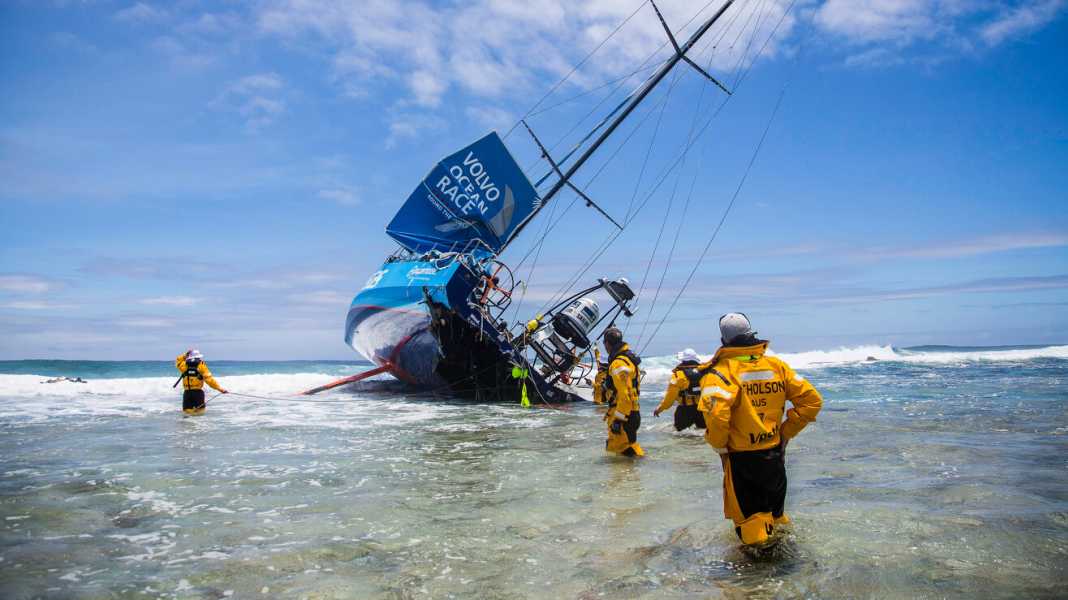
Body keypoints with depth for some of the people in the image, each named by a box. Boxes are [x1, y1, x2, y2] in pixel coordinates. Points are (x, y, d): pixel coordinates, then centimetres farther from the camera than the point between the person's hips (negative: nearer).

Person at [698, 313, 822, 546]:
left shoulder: (721, 371, -15)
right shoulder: (776, 365, 1)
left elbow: (715, 413, -31)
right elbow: (812, 400, 2)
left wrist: (719, 445, -12)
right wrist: (786, 432, 7)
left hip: (741, 459, -5)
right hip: (775, 455, 5)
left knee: (748, 519, 8)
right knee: (775, 516, 25)